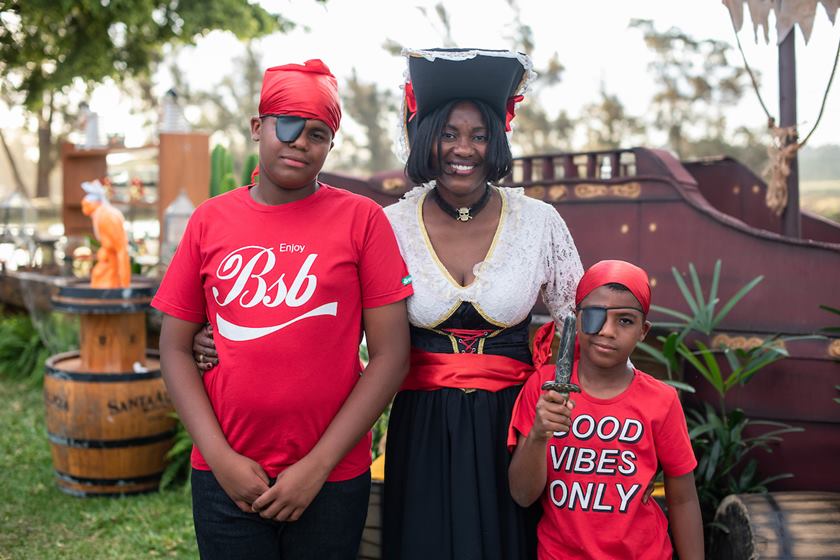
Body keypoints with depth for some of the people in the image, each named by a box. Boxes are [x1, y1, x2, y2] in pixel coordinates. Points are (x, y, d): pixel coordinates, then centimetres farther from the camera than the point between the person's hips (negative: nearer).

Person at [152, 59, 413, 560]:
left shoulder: (361, 218, -3)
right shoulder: (210, 221, 3)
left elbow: (391, 354, -6)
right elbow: (176, 348, 4)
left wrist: (319, 465, -9)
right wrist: (219, 456, -6)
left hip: (331, 480, -1)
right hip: (225, 478, 2)